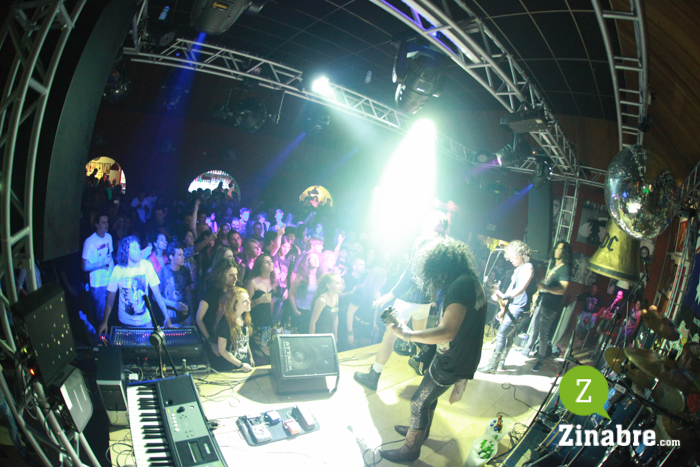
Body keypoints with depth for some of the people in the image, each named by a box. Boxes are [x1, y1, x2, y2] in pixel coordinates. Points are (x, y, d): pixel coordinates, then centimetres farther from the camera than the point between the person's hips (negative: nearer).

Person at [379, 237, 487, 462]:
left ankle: (410, 449, 23)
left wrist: (407, 334, -29)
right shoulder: (473, 282, 5)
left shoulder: (459, 286, -27)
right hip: (465, 358, 9)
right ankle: (420, 430, 48)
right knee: (429, 394, 27)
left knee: (419, 402, 7)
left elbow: (447, 332, -35)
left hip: (451, 363, -9)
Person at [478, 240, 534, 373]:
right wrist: (504, 307, 16)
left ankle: (492, 365, -3)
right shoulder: (517, 269, 16)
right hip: (511, 306, 9)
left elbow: (521, 288, -24)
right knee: (508, 335, 16)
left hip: (518, 308, -9)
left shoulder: (528, 267, -13)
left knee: (501, 335, -8)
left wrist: (504, 296, -28)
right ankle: (501, 362, 26)